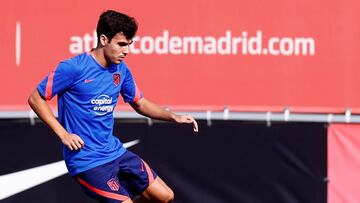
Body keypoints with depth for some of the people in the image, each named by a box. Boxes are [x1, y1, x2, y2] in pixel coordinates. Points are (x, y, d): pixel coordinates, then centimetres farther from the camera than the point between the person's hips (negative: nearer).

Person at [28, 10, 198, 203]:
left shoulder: (121, 70, 4)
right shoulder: (73, 68, -17)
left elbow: (140, 104, 19)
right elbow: (36, 99, -11)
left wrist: (174, 117, 3)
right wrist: (63, 134, -18)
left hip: (116, 151, 8)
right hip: (87, 161, -8)